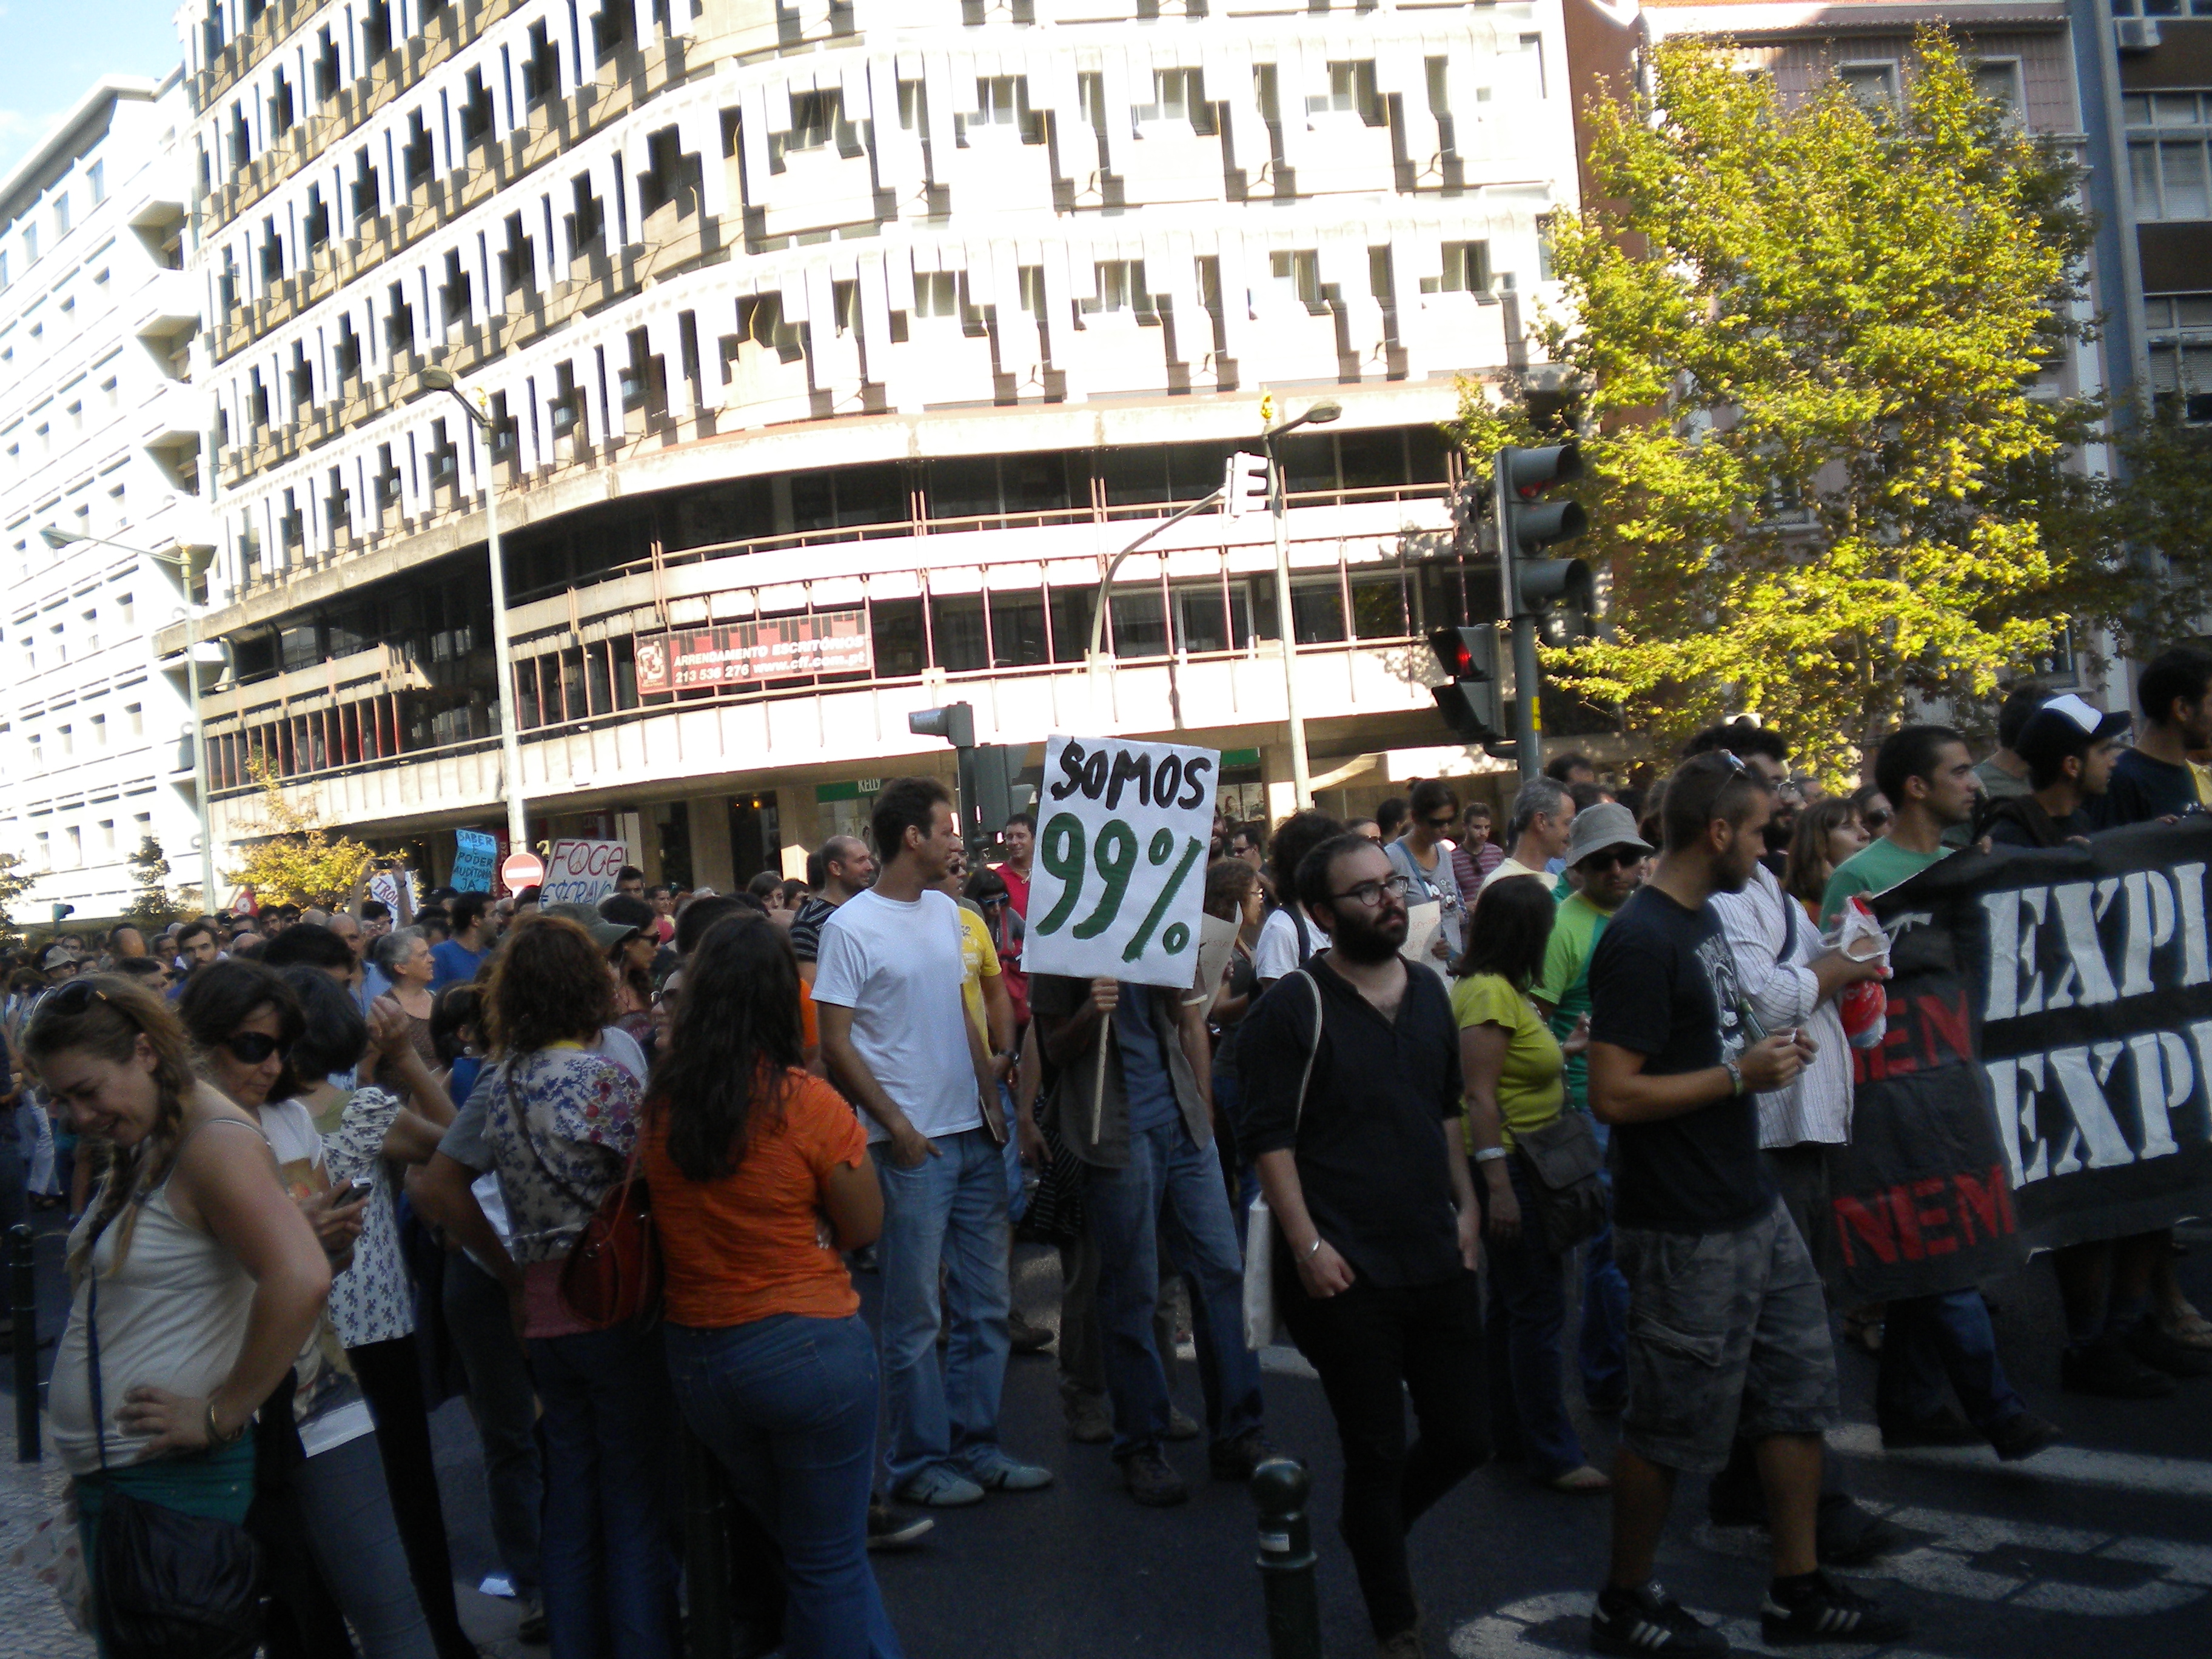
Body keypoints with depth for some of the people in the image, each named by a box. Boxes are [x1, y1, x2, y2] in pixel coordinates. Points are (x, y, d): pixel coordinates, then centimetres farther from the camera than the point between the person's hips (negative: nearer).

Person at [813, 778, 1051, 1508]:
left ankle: (976, 1445, 23)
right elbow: (834, 1042, -11)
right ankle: (920, 1461, 14)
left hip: (974, 1136, 7)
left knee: (985, 1306, 12)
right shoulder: (852, 926, -10)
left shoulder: (946, 912, 11)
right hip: (913, 1145, -7)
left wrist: (991, 1098, 7)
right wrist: (896, 1126, -14)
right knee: (915, 1315, 2)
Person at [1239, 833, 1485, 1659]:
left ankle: (1372, 1530, 37)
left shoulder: (1429, 993, 10)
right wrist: (1308, 1246, -18)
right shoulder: (1292, 1008, -10)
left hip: (1438, 1261, 6)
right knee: (1377, 1452, 4)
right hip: (1349, 1273, -6)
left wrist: (1466, 1207, 13)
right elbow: (1270, 1137, -13)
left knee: (1463, 1439, 9)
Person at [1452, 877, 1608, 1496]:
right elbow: (1480, 1095, -24)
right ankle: (1552, 1453, 3)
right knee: (1538, 1309, -5)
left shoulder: (1502, 988, 12)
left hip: (1520, 1165, 11)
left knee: (1513, 1303, 17)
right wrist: (1498, 1185, -26)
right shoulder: (1489, 992, -19)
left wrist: (1562, 1048, 20)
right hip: (1510, 1166, -11)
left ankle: (1512, 1433, 27)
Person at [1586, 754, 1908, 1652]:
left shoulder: (1703, 917, 10)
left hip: (1751, 1208, 10)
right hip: (1684, 1232, -10)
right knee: (1670, 1428, 4)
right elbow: (1614, 1094, -25)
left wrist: (1767, 1053, 4)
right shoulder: (1640, 941, -21)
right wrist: (1742, 1076, -19)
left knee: (1799, 1393, 16)